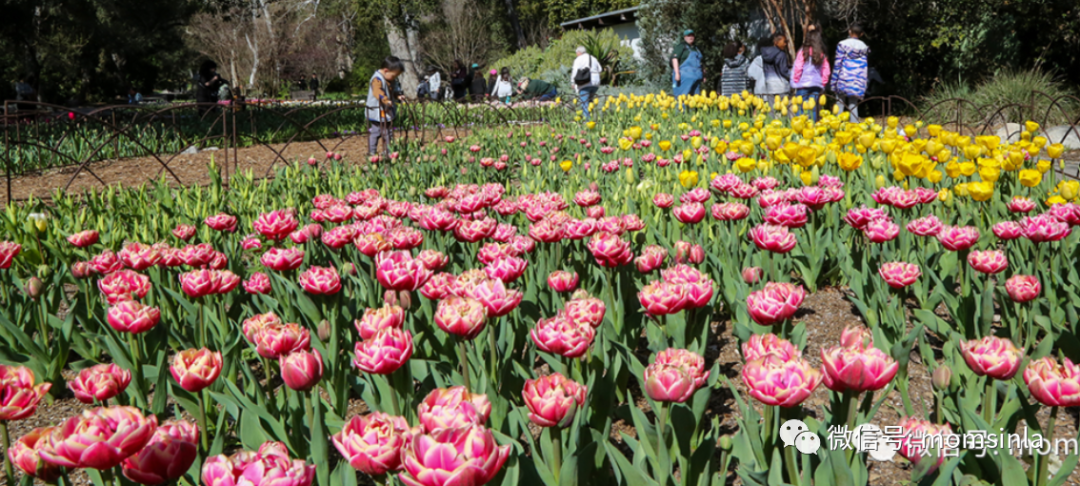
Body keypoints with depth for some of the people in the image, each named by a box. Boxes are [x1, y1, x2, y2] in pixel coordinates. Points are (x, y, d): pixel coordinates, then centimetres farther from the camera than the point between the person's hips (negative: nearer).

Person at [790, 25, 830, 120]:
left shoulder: (803, 51, -6)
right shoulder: (822, 54, 5)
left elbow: (797, 68, -5)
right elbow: (826, 71, 7)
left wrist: (795, 83, 4)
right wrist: (822, 84, 16)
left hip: (803, 85, -4)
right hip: (817, 86, 4)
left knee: (800, 110, -2)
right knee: (813, 110, 6)